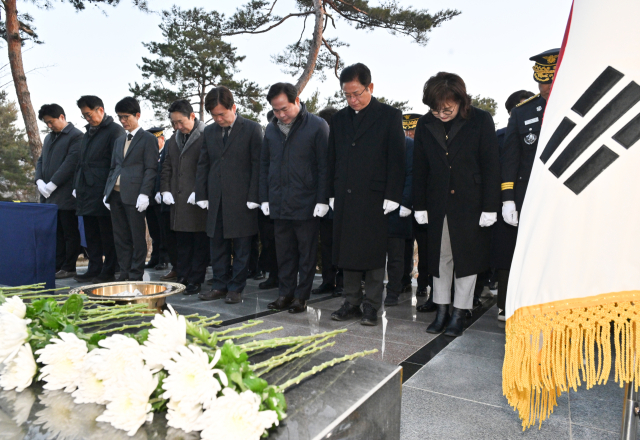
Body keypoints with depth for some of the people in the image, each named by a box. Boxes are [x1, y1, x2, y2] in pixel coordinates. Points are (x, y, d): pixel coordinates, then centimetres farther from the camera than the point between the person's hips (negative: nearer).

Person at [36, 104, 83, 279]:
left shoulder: (76, 136, -5)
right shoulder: (49, 137, 20)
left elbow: (71, 162, -14)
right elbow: (41, 161, 20)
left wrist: (52, 184, -15)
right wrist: (39, 181, 2)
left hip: (65, 196, -8)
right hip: (48, 196, 8)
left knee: (70, 233, -1)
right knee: (55, 233, 10)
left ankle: (68, 268, 5)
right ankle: (57, 266, 17)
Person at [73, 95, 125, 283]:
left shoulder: (115, 130, -6)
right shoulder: (89, 132, 20)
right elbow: (82, 162, 23)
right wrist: (77, 186, 15)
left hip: (103, 193, -8)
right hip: (87, 193, 8)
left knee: (107, 234, -2)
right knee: (91, 234, 12)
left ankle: (108, 272, 6)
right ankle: (94, 269, 21)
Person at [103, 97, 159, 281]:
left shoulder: (148, 139, 0)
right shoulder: (119, 140, 22)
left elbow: (151, 169, -7)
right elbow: (113, 168, 22)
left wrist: (144, 193, -16)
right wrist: (107, 192, 12)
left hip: (134, 196, -7)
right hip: (116, 195, 7)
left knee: (137, 237, -1)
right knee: (120, 237, 9)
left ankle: (136, 276, 7)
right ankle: (124, 274, 17)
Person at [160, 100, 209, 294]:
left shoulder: (205, 137, -6)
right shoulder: (174, 140, 16)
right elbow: (167, 167, 19)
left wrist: (199, 192, -15)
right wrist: (165, 190, 7)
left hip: (197, 201, -7)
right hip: (178, 200, 7)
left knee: (200, 243, 2)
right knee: (182, 242, 14)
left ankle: (196, 280, 11)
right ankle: (181, 277, 23)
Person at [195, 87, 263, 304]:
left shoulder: (252, 129, -3)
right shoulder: (209, 132, 12)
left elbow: (257, 165, -6)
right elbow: (203, 165, 14)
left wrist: (253, 197, -11)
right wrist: (202, 196, 6)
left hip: (241, 200, -5)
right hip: (216, 200, 5)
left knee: (241, 247, 4)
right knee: (217, 245, 11)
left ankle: (236, 288, 15)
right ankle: (220, 285, 23)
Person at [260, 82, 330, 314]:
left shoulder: (317, 126, -4)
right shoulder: (271, 128, 10)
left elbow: (324, 165, -6)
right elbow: (264, 164, 15)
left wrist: (322, 199, -11)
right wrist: (264, 198, 9)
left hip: (306, 204, -4)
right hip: (278, 204, 5)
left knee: (307, 252, 4)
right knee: (284, 251, 12)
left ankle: (301, 295, 16)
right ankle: (286, 292, 23)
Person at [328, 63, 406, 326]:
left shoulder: (390, 116, 1)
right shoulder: (339, 119, 14)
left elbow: (396, 159, -3)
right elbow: (332, 160, 15)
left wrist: (391, 196, -10)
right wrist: (332, 194, 8)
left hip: (374, 198, -4)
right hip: (344, 198, 4)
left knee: (373, 254, 2)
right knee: (347, 253, 8)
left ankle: (371, 306, 13)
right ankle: (351, 302, 20)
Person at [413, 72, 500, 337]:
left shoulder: (481, 121, -6)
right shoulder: (425, 125, 2)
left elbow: (491, 166, -6)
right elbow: (419, 169, 6)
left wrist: (490, 207, -10)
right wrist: (419, 206, 3)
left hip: (470, 204, -3)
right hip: (438, 204, 3)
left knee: (468, 258, 6)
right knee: (440, 258, 10)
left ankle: (459, 314, 19)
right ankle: (441, 311, 23)